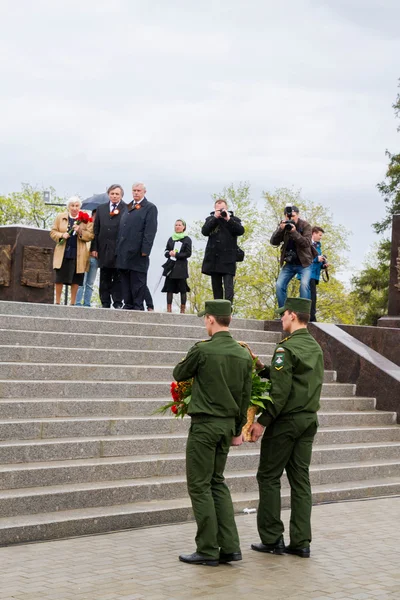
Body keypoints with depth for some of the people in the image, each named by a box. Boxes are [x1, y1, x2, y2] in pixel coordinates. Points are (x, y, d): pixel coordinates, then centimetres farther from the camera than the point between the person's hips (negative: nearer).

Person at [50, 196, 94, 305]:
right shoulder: (60, 217, 10)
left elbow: (90, 236, 1)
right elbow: (53, 232, 9)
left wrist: (80, 231, -15)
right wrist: (62, 235, -9)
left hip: (78, 254, 0)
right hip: (63, 253, 1)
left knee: (75, 280, 1)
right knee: (59, 279, -1)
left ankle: (73, 303, 9)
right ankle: (57, 302, 9)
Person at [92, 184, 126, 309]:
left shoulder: (127, 209, -3)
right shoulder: (101, 208, 13)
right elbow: (96, 229, 12)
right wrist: (94, 248, 5)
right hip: (104, 249, 4)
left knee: (118, 278, 2)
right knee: (104, 278, 8)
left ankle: (117, 303, 5)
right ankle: (105, 303, 12)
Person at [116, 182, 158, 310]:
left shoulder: (150, 208, -2)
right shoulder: (127, 207, 21)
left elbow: (150, 230, -10)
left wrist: (145, 250, -17)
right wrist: (118, 247, 11)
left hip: (138, 252, -7)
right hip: (124, 251, 7)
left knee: (138, 280, -3)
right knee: (126, 280, 8)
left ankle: (138, 307, 1)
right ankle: (128, 305, 14)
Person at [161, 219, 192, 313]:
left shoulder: (187, 239, 2)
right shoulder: (171, 239, 14)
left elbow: (188, 253, -4)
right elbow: (166, 252, 14)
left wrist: (176, 254, -13)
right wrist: (169, 253, -8)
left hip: (181, 267, -4)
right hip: (170, 266, 4)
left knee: (182, 289, -3)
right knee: (169, 288, 1)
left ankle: (183, 310, 1)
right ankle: (168, 309, 4)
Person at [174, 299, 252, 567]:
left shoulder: (202, 350, -15)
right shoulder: (244, 355, 4)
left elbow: (179, 374, 2)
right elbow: (246, 396, 9)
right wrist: (238, 430, 18)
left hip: (204, 424, -7)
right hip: (228, 424, 7)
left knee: (200, 485, 2)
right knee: (217, 482, 16)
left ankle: (208, 550, 3)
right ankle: (230, 547, 11)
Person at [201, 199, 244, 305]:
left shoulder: (234, 219, 6)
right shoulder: (210, 219, 10)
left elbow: (241, 231, -10)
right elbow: (204, 231, -7)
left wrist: (228, 219, -15)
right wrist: (215, 218, -12)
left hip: (228, 258, -3)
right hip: (213, 258, 3)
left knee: (228, 285, -12)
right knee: (216, 285, 8)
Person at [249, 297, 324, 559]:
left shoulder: (287, 348, -15)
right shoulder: (316, 347, 11)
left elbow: (280, 391, -20)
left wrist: (262, 421, -15)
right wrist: (263, 368, 9)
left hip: (286, 420, -8)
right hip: (309, 419, 8)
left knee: (269, 477, 3)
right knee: (300, 479, 9)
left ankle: (272, 539, 5)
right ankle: (301, 542, 9)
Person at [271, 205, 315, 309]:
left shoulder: (305, 226, -8)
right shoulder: (283, 225, 1)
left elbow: (306, 243, -20)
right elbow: (273, 242, -7)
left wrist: (294, 232, -33)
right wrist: (281, 229, -24)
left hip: (304, 263, -4)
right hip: (289, 263, 4)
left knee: (304, 284, -24)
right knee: (279, 285, -7)